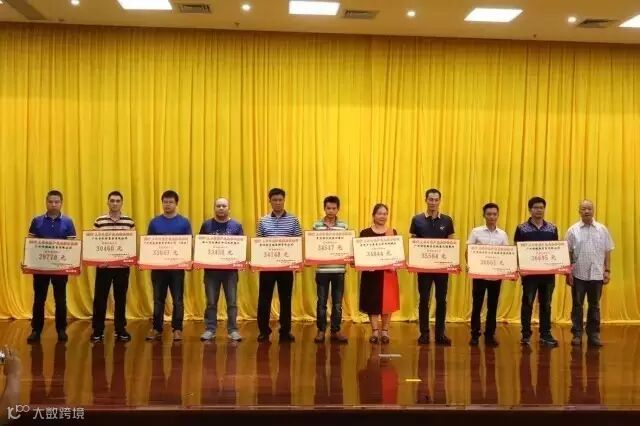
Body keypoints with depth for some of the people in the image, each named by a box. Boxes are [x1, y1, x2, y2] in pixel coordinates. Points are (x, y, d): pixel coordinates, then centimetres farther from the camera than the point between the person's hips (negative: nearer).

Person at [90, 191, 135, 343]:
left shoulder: (129, 222, 3)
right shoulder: (99, 221, 2)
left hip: (122, 266, 1)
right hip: (103, 265, -1)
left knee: (121, 298, 8)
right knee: (100, 298, 3)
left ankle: (120, 330, 19)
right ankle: (98, 330, 14)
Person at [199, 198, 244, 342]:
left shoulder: (236, 226, 4)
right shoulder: (207, 225, 6)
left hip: (230, 268, 0)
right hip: (211, 268, 1)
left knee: (232, 302, 2)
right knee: (211, 302, 5)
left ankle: (233, 330, 9)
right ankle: (210, 330, 12)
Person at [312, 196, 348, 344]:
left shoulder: (344, 226, 3)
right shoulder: (317, 225, 1)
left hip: (339, 270, 1)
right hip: (322, 269, -1)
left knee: (337, 303, 8)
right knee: (322, 302, 7)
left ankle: (335, 331, 19)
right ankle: (321, 330, 18)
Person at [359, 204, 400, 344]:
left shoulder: (392, 232, 6)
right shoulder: (365, 233, 0)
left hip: (388, 271, 1)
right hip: (370, 271, -1)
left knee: (387, 301, 2)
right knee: (372, 301, 3)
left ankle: (385, 331, 15)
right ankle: (375, 331, 12)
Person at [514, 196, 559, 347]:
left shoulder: (552, 228, 8)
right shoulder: (522, 228, -1)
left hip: (548, 272, 3)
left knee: (546, 304, 9)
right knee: (527, 303, 3)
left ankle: (545, 334, 17)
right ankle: (526, 334, 10)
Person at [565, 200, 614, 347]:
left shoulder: (602, 229, 3)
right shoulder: (573, 230, 0)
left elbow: (607, 252, 6)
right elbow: (568, 253, 0)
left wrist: (607, 271, 1)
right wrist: (568, 272, -4)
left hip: (596, 274, 1)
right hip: (578, 274, -1)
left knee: (594, 306, 8)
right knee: (577, 305, 5)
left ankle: (594, 335, 17)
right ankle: (577, 334, 12)